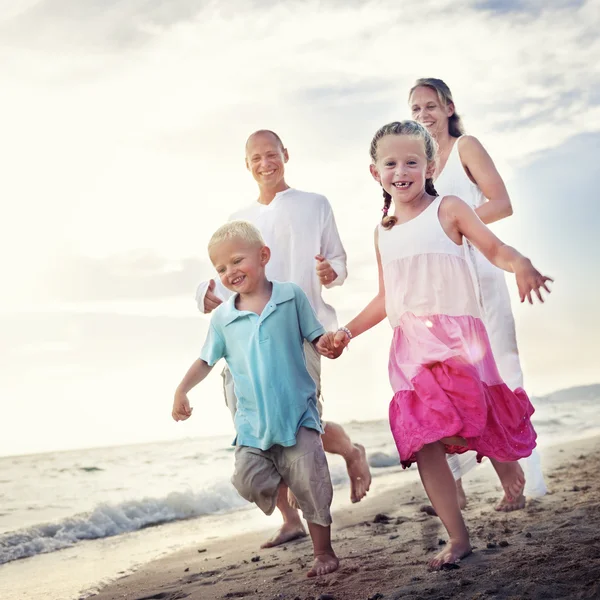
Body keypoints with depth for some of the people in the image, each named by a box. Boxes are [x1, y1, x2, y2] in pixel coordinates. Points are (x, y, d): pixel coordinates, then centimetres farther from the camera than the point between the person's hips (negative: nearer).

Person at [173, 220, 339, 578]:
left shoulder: (291, 296, -1)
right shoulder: (223, 317, 4)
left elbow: (318, 338, 4)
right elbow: (206, 361, 13)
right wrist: (182, 390, -2)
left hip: (298, 413, -2)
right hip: (253, 423, 2)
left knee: (310, 486, -4)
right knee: (248, 481, -10)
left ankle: (324, 553, 15)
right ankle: (278, 480, 26)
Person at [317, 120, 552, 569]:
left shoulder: (448, 209, 1)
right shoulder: (383, 232, 16)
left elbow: (495, 249, -6)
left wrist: (521, 264, -27)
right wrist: (346, 333, 18)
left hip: (455, 335, -5)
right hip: (410, 345, 5)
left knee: (456, 421, -20)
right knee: (420, 439, -1)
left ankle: (506, 459, 17)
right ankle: (458, 538, 11)